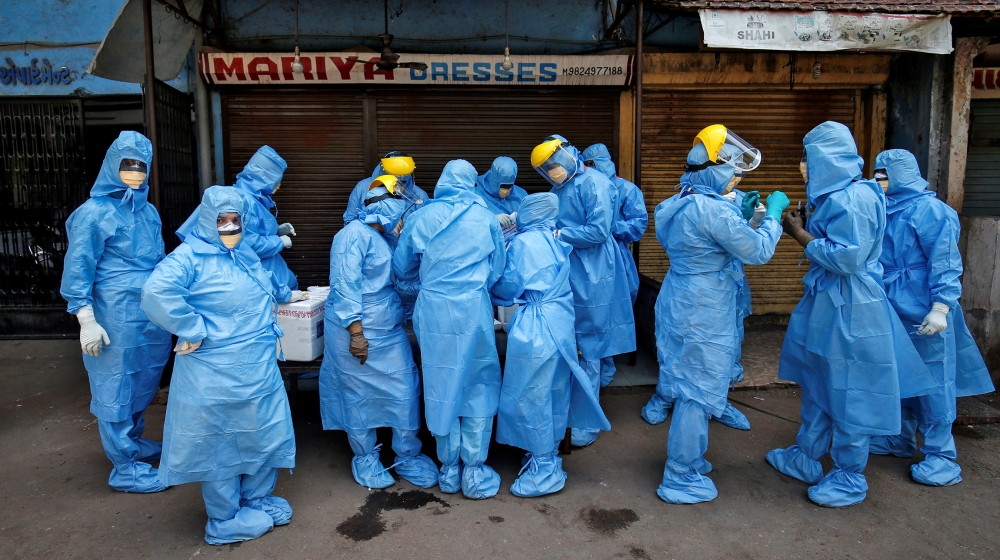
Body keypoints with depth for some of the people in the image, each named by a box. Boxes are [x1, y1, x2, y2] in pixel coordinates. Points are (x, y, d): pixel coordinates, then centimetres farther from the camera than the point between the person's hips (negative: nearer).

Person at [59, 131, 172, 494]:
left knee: (142, 383, 18)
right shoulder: (95, 213, -9)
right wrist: (87, 322, -15)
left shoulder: (148, 210, 11)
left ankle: (134, 442, 37)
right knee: (117, 388, 3)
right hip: (117, 317, -7)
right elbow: (78, 269, -10)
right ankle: (125, 470, 13)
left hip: (152, 314, 7)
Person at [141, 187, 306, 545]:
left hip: (260, 369, 8)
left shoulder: (245, 253, 13)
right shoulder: (190, 255, -14)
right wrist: (194, 331, -26)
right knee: (220, 445, 7)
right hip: (216, 375, -8)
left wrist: (286, 294, 50)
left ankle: (257, 501, 37)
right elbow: (157, 292, -32)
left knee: (265, 436, 16)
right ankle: (226, 521, 25)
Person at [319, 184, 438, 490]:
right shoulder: (354, 234, -12)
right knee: (359, 396, 6)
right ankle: (365, 460, 23)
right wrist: (356, 332, -22)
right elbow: (345, 285, -19)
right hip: (360, 331, -8)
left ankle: (407, 456, 18)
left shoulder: (384, 238, 15)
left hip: (390, 332, 8)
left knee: (405, 391, 5)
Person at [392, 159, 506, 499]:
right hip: (474, 311, -1)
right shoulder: (486, 218, 2)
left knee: (442, 387, 12)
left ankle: (449, 471, 24)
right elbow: (497, 271, 10)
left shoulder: (421, 218, 3)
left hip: (434, 312, 1)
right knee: (479, 386, 11)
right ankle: (474, 473, 15)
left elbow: (403, 271, 10)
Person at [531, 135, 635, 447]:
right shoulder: (559, 189, 14)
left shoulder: (594, 183, -11)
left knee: (586, 350, 1)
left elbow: (598, 231, -18)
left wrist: (556, 234, -14)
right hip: (563, 275, 8)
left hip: (590, 278, -8)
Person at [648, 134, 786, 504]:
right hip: (703, 317, -10)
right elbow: (758, 251, -15)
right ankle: (681, 480, 13)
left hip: (681, 307, 10)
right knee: (697, 393, 1)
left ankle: (688, 459, 37)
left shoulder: (683, 204, 7)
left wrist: (742, 212, 18)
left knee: (690, 388, 21)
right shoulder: (712, 210, -22)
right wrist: (773, 213, -1)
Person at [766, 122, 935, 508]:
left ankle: (850, 478, 20)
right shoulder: (835, 195, 9)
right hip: (826, 302, 10)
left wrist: (801, 236, -16)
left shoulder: (854, 198, -19)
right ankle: (806, 458, 33)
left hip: (848, 309, -10)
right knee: (817, 385, 18)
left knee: (847, 394, 4)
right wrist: (802, 231, 3)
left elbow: (848, 257, -24)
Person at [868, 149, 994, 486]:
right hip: (892, 311, 8)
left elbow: (944, 263, -16)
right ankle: (900, 440, 31)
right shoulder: (884, 211, 10)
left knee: (932, 382, 0)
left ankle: (940, 456, 11)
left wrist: (940, 308, -19)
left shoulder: (929, 211, -12)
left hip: (922, 315, -8)